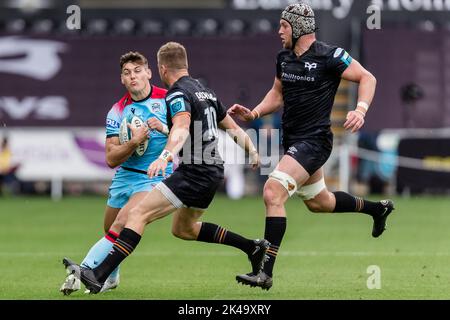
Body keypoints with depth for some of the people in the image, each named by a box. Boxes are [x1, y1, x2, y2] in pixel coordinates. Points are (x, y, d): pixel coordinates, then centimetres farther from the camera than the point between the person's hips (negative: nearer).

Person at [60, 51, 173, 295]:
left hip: (154, 176, -4)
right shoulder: (117, 112, -1)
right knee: (111, 231, 13)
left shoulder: (167, 99, -6)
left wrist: (165, 129, -21)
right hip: (124, 176, 4)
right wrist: (134, 142, -23)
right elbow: (111, 159, -5)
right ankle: (111, 278, 39)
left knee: (123, 222, -22)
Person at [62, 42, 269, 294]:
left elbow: (182, 128, -33)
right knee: (183, 229, 27)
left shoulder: (178, 94, -12)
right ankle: (253, 247, 29)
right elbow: (232, 126, 27)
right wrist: (252, 151, 43)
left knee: (139, 214, -14)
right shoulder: (205, 91, 16)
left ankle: (99, 276, -24)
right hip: (213, 172, 9)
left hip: (194, 173, -9)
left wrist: (166, 156, -49)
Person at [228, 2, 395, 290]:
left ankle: (265, 272, -24)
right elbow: (278, 93, 20)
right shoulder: (284, 57, 7)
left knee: (273, 193, -23)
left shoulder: (329, 56, -15)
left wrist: (360, 110, -24)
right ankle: (378, 208, 48)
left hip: (314, 140, -9)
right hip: (293, 140, 9)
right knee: (318, 202, 25)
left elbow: (367, 78, -8)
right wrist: (254, 113, 3)